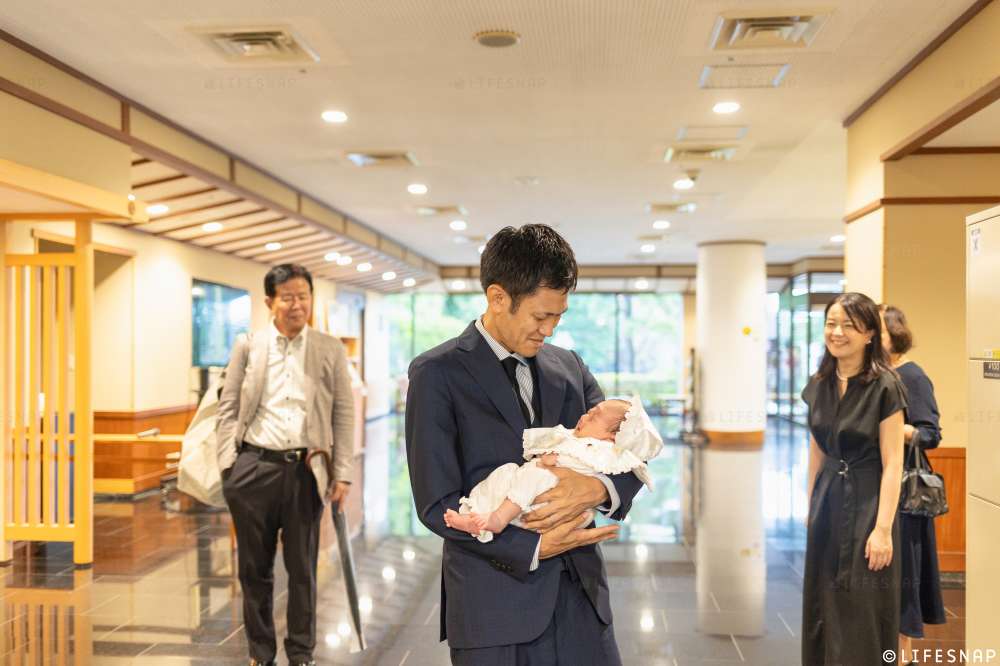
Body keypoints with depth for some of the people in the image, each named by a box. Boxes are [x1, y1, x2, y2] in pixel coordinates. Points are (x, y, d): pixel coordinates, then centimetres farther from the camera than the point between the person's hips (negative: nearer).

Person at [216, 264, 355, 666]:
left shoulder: (330, 350, 5)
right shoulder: (248, 346, 6)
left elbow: (344, 415, 3)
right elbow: (228, 409, 6)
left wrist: (342, 474, -2)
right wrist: (227, 466, -3)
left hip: (305, 470, 0)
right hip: (254, 466, 1)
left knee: (302, 569, 9)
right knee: (255, 569, 11)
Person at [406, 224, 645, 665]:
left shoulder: (568, 366, 9)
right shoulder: (437, 374, -6)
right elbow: (436, 504, -10)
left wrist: (598, 488, -15)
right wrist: (532, 547, -17)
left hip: (579, 589, 4)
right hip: (496, 602, -4)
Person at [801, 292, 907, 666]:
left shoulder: (885, 386, -14)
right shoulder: (819, 384, 4)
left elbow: (892, 464, -15)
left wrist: (883, 528, -19)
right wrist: (811, 504, 14)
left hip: (867, 502, -6)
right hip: (827, 501, 6)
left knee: (861, 612, 2)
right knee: (823, 606, 14)